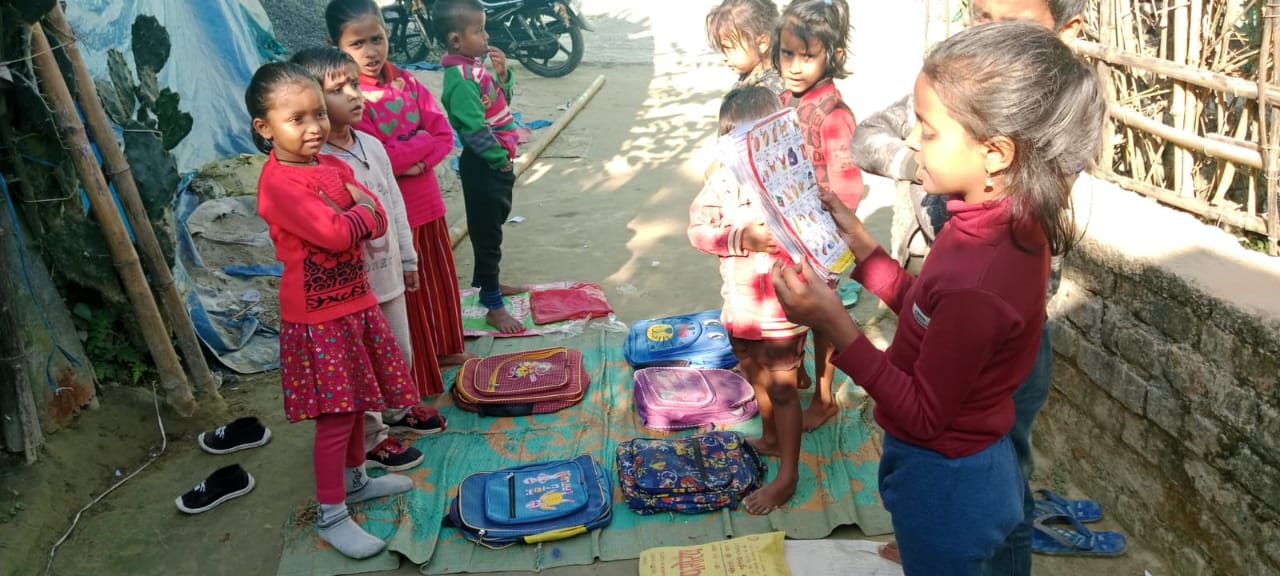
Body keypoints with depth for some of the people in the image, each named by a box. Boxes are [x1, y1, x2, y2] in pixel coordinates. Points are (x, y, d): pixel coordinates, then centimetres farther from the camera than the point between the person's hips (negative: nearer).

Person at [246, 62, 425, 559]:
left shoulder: (333, 167, 7)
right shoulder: (279, 183, -20)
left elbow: (378, 221, 0)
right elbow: (337, 233, -28)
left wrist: (348, 217, -19)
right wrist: (360, 209, -9)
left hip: (354, 303, 8)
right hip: (318, 317, -8)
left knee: (355, 402, 20)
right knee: (336, 416, -2)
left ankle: (355, 479, 39)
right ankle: (332, 517, 11)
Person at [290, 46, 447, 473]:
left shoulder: (372, 145, 2)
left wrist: (408, 259, 15)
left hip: (389, 275, 8)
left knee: (401, 351, 24)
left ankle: (399, 409, 48)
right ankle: (370, 438, 28)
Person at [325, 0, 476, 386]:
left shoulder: (406, 82, 3)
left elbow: (445, 135, 1)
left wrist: (415, 162, -16)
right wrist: (421, 139, -12)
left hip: (427, 201, 7)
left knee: (439, 278, 20)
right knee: (405, 290, 6)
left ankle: (445, 348, 40)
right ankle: (417, 371, 20)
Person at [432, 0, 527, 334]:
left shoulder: (476, 66, 6)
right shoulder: (460, 79, -23)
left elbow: (501, 104, 14)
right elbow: (475, 130, -28)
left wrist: (503, 74, -2)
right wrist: (501, 159, -16)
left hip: (498, 162, 10)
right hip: (483, 166, -10)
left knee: (493, 227, 23)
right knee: (486, 233, -1)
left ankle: (487, 283, 41)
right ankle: (494, 307, 8)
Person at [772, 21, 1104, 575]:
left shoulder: (978, 280, -36)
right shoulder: (1011, 221, -8)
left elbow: (923, 414, -26)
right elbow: (929, 315, 5)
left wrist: (834, 323, -32)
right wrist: (859, 242, 0)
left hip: (943, 484, -8)